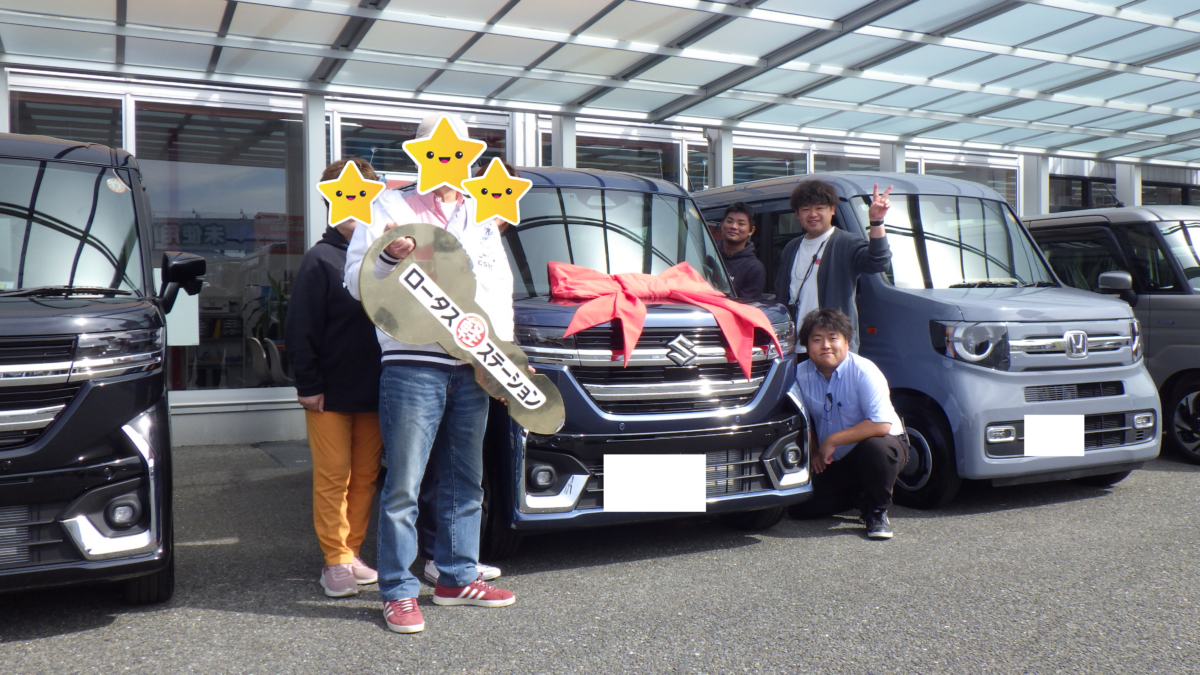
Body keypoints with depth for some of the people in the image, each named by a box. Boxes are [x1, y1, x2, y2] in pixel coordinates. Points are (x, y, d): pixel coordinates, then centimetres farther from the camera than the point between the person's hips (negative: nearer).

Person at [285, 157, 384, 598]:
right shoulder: (321, 260, -6)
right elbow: (300, 330, -8)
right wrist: (308, 385, -10)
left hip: (374, 391, 5)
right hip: (331, 394, -5)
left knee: (365, 477, 10)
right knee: (333, 478, 1)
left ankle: (352, 553, 22)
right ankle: (336, 561, 11)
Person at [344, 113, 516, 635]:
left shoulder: (482, 215, 20)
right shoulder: (389, 205, 5)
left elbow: (502, 284, 21)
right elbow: (356, 280, -2)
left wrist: (505, 351, 7)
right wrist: (389, 256, -23)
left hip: (475, 366, 6)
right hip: (413, 364, -5)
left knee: (464, 482, 12)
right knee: (403, 486, -4)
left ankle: (458, 577, 24)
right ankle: (399, 592, 6)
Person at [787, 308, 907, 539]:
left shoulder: (863, 371, -22)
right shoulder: (801, 374, -9)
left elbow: (882, 424, -31)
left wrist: (833, 440, -29)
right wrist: (814, 452, -4)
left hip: (884, 445, -4)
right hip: (833, 462, 5)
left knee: (876, 447, -40)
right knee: (798, 507, -6)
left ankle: (877, 511, -12)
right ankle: (858, 495, 18)